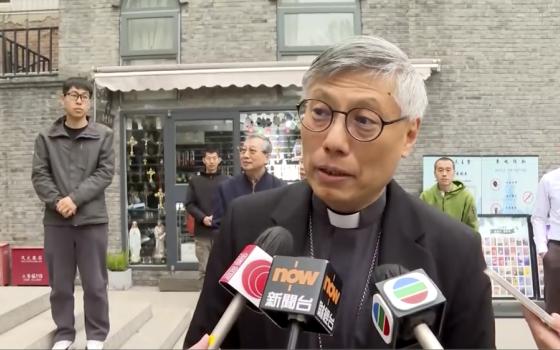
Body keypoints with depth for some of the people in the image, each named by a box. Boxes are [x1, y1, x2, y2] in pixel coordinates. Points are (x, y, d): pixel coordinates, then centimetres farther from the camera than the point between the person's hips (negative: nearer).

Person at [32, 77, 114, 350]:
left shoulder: (104, 135, 3)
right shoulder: (46, 138, 7)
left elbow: (105, 173, -4)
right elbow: (39, 175, 2)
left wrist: (75, 198, -14)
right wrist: (57, 202, -14)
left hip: (92, 218, -1)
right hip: (56, 220, 2)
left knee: (95, 283, 5)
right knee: (60, 283, 10)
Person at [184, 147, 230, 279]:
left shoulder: (227, 180, 2)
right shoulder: (195, 181, 8)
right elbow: (189, 204, 6)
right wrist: (203, 218, -9)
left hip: (222, 232, -1)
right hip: (202, 233, 2)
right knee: (203, 270, 6)